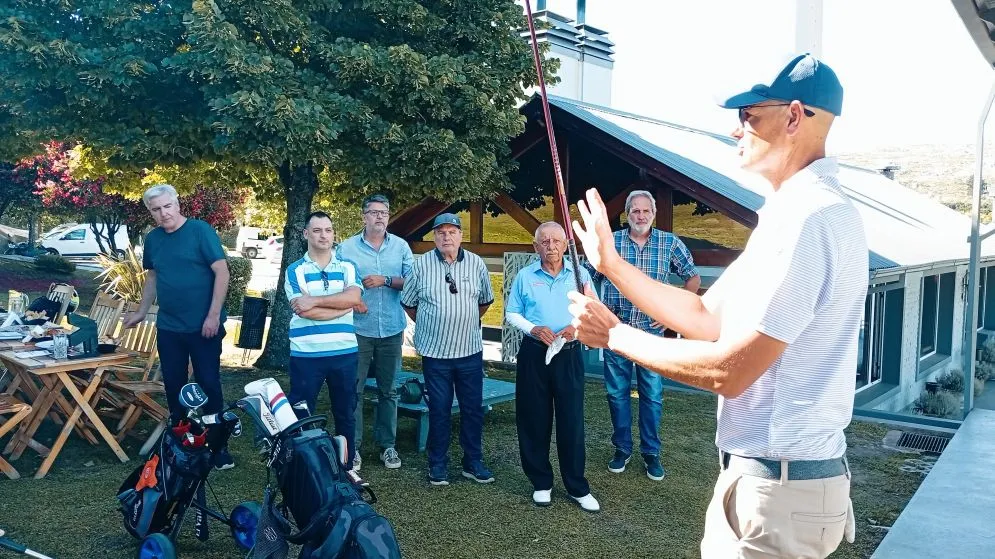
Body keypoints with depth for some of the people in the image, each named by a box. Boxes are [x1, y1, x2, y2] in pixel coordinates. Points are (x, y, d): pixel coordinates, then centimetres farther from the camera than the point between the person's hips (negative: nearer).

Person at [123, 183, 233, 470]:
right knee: (173, 385, 11)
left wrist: (214, 315, -18)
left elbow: (222, 272, -13)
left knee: (209, 384, 1)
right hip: (168, 327, 5)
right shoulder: (152, 238, 7)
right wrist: (141, 312, 19)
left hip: (203, 326, -5)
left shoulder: (200, 230, -10)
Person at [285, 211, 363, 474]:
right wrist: (344, 305, -10)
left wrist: (315, 300, -18)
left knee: (345, 412, 13)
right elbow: (304, 311, -14)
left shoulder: (347, 267, 7)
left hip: (344, 353, 2)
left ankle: (347, 466, 27)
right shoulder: (294, 270, 0)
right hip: (306, 354, -2)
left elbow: (353, 297, -13)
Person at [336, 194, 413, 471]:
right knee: (353, 390, 1)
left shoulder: (401, 246, 6)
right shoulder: (347, 247, 2)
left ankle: (387, 444, 21)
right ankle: (352, 446, 12)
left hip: (392, 330, 2)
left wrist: (385, 280, -13)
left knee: (388, 390, 10)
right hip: (357, 329, -2)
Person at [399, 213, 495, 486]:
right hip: (435, 351, -2)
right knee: (439, 410, 7)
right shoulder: (421, 264, -3)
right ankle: (438, 464, 20)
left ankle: (473, 462, 23)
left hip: (470, 350, 2)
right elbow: (408, 303, 8)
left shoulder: (476, 264, 1)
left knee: (473, 408, 9)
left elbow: (485, 301, 16)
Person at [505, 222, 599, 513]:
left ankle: (577, 487, 13)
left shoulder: (580, 274, 4)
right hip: (533, 354, 1)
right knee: (534, 419, 6)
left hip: (568, 354, 0)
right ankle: (541, 483, 21)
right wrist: (533, 329, -12)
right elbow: (511, 313, 6)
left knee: (572, 420, 1)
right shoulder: (525, 276, 4)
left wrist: (577, 326, -13)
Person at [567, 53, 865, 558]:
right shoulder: (789, 213, 12)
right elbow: (706, 318, 10)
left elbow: (729, 371, -25)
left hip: (777, 488, -9)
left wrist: (615, 335, -14)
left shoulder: (811, 218, -22)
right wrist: (611, 263, 9)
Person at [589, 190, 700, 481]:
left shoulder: (670, 243, 0)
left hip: (651, 331, 0)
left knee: (652, 395, 5)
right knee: (617, 392, 8)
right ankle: (622, 449, 22)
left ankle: (651, 453, 19)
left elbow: (693, 278, 9)